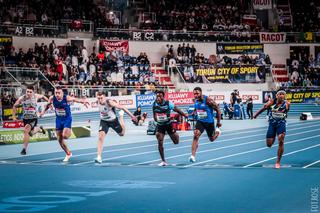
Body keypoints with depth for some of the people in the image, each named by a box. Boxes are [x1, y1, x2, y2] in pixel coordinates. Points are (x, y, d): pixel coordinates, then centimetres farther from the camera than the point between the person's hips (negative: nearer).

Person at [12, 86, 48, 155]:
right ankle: (39, 129, 54)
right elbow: (15, 106, 2)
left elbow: (43, 97, 11)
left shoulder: (36, 96, -13)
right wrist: (13, 116, 0)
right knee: (30, 133, 19)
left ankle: (24, 149, -17)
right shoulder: (22, 98, -14)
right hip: (25, 119, 3)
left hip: (33, 118, -3)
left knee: (26, 130, -24)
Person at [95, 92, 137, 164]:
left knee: (121, 134, 22)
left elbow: (122, 107, -27)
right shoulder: (98, 102, -19)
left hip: (113, 121, -2)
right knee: (101, 137, -18)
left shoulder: (109, 103, -33)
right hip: (104, 121, 2)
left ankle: (121, 115, 46)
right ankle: (99, 158, -19)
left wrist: (132, 116, -25)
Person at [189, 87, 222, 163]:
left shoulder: (208, 100, -22)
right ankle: (193, 156, -24)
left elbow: (218, 109, -14)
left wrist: (218, 122, -10)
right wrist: (194, 112, 0)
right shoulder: (195, 100, -5)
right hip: (200, 122, 3)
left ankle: (217, 131, 53)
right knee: (196, 136, -21)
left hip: (209, 122, -3)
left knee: (212, 139, 16)